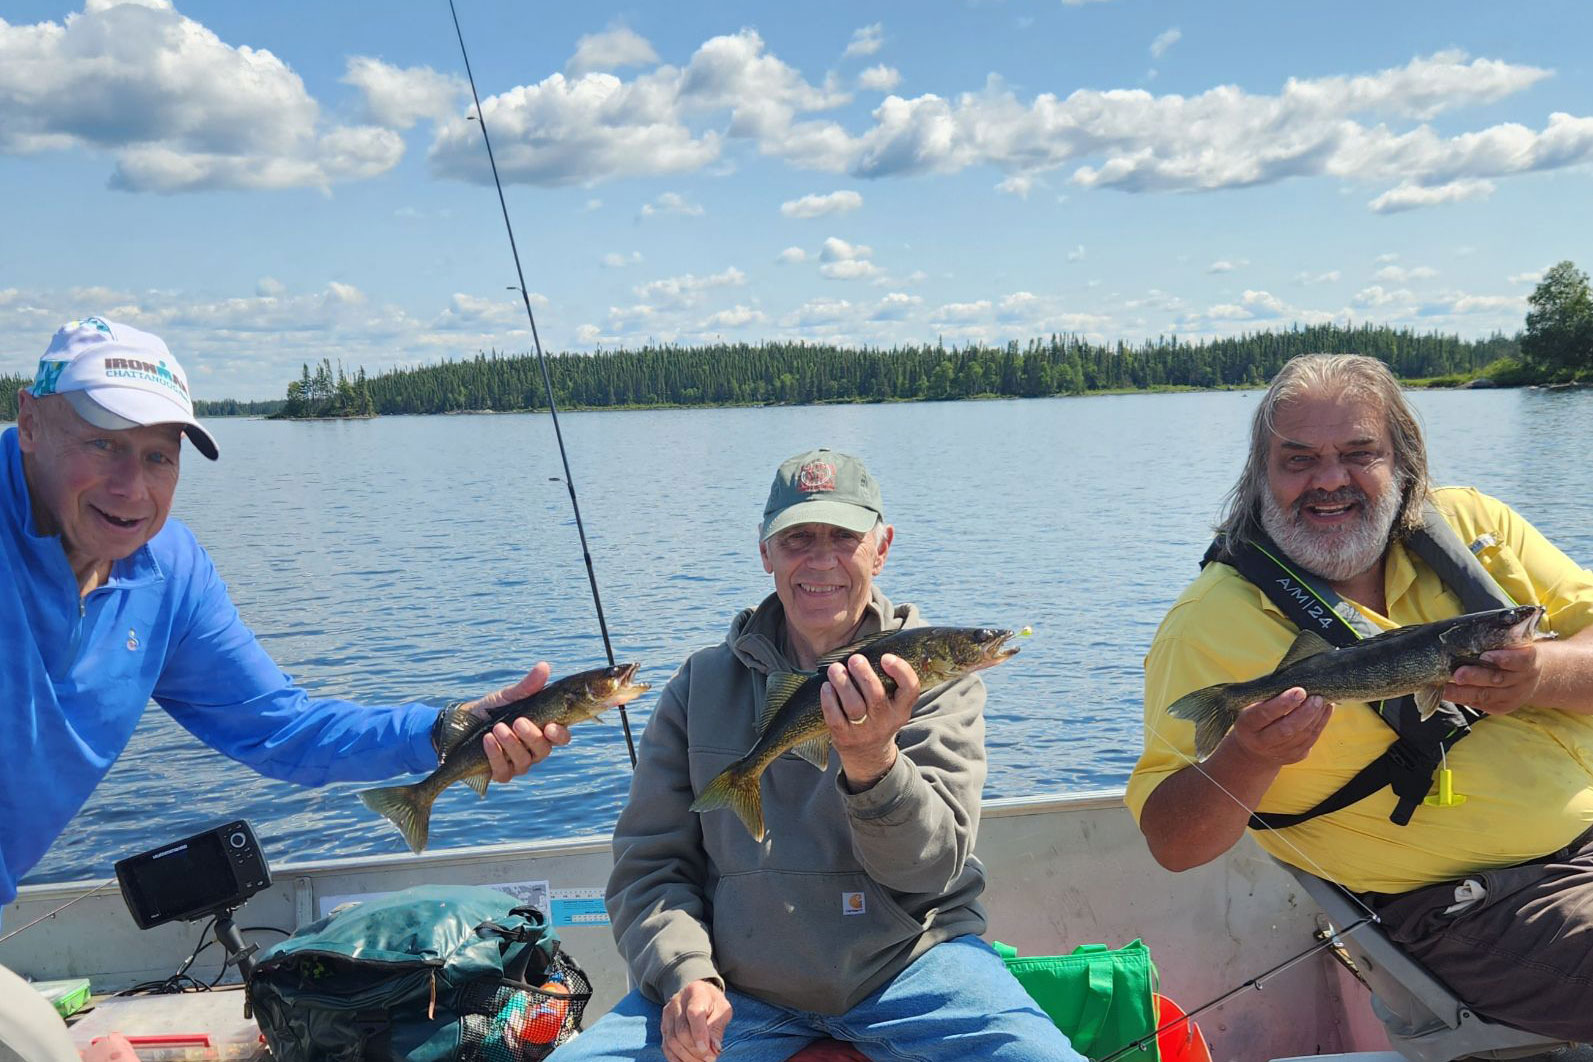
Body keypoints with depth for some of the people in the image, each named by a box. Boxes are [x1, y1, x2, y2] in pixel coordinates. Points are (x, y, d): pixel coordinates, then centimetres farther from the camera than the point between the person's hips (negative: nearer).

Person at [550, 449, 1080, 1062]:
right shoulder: (702, 684, 5)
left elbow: (932, 867, -9)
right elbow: (648, 867, 5)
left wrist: (873, 764, -27)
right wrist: (686, 974, -13)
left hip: (908, 965, -1)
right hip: (738, 983, 2)